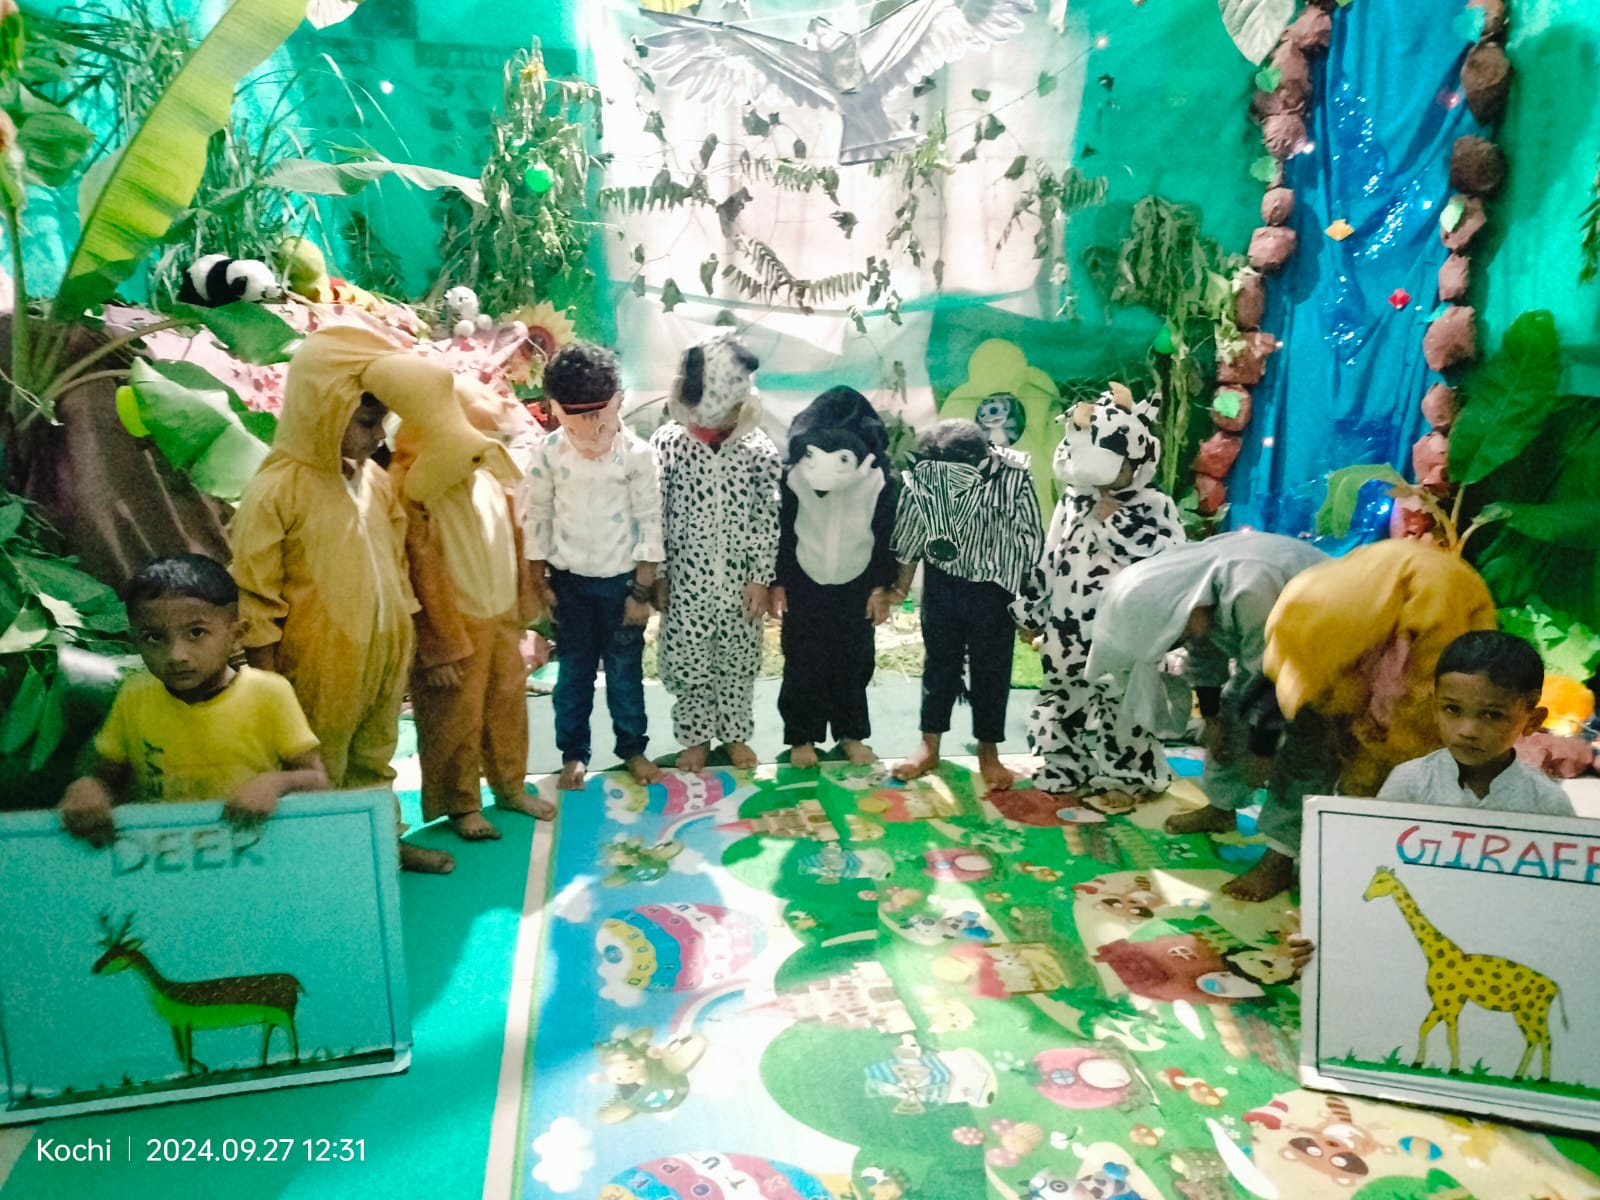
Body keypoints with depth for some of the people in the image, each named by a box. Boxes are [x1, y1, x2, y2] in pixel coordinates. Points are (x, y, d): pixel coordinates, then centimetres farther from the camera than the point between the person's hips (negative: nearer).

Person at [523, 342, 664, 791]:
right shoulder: (548, 452, -10)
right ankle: (573, 754, 27)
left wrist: (642, 589, -7)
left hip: (621, 578, -1)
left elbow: (649, 521, -8)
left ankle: (633, 748, 29)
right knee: (573, 671, 12)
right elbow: (536, 517, -1)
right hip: (569, 579, 1)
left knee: (625, 670, 11)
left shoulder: (636, 453, -14)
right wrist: (539, 581, 1)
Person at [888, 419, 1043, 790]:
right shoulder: (923, 473, -17)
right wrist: (901, 584, 10)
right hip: (941, 583, 2)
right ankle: (929, 746, 27)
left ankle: (988, 752, 25)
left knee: (991, 669, 9)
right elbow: (910, 531, 0)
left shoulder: (1014, 476, -23)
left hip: (994, 588, -2)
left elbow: (1030, 540, -11)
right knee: (939, 662, 14)